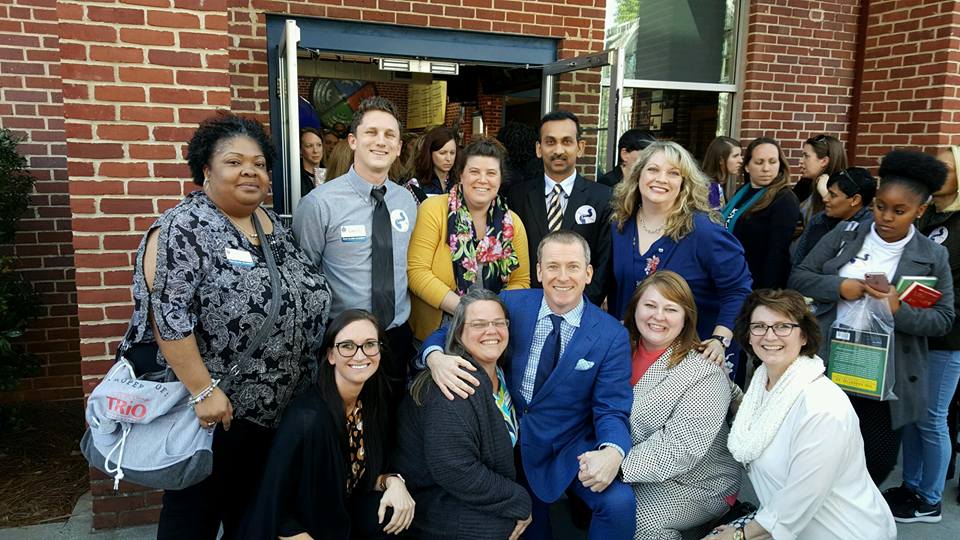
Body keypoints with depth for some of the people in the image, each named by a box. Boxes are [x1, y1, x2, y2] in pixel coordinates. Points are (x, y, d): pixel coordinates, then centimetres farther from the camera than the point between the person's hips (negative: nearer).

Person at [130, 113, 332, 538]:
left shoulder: (273, 225, 7)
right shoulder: (184, 229, -15)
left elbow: (304, 293, 14)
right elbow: (168, 316, -22)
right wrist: (204, 390, -23)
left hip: (277, 406, 7)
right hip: (213, 409, -6)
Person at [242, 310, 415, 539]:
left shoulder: (374, 400, -6)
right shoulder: (307, 418, -28)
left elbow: (364, 474, 5)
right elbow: (275, 514, -21)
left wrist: (391, 481, -15)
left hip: (344, 518, 5)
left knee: (396, 515, -21)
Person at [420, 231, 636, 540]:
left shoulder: (612, 335, -6)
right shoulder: (511, 305, -3)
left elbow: (612, 411, -9)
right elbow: (450, 333, 1)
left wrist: (612, 453, -32)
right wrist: (436, 358, -24)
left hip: (570, 453, -1)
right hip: (508, 445, 2)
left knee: (619, 501, -23)